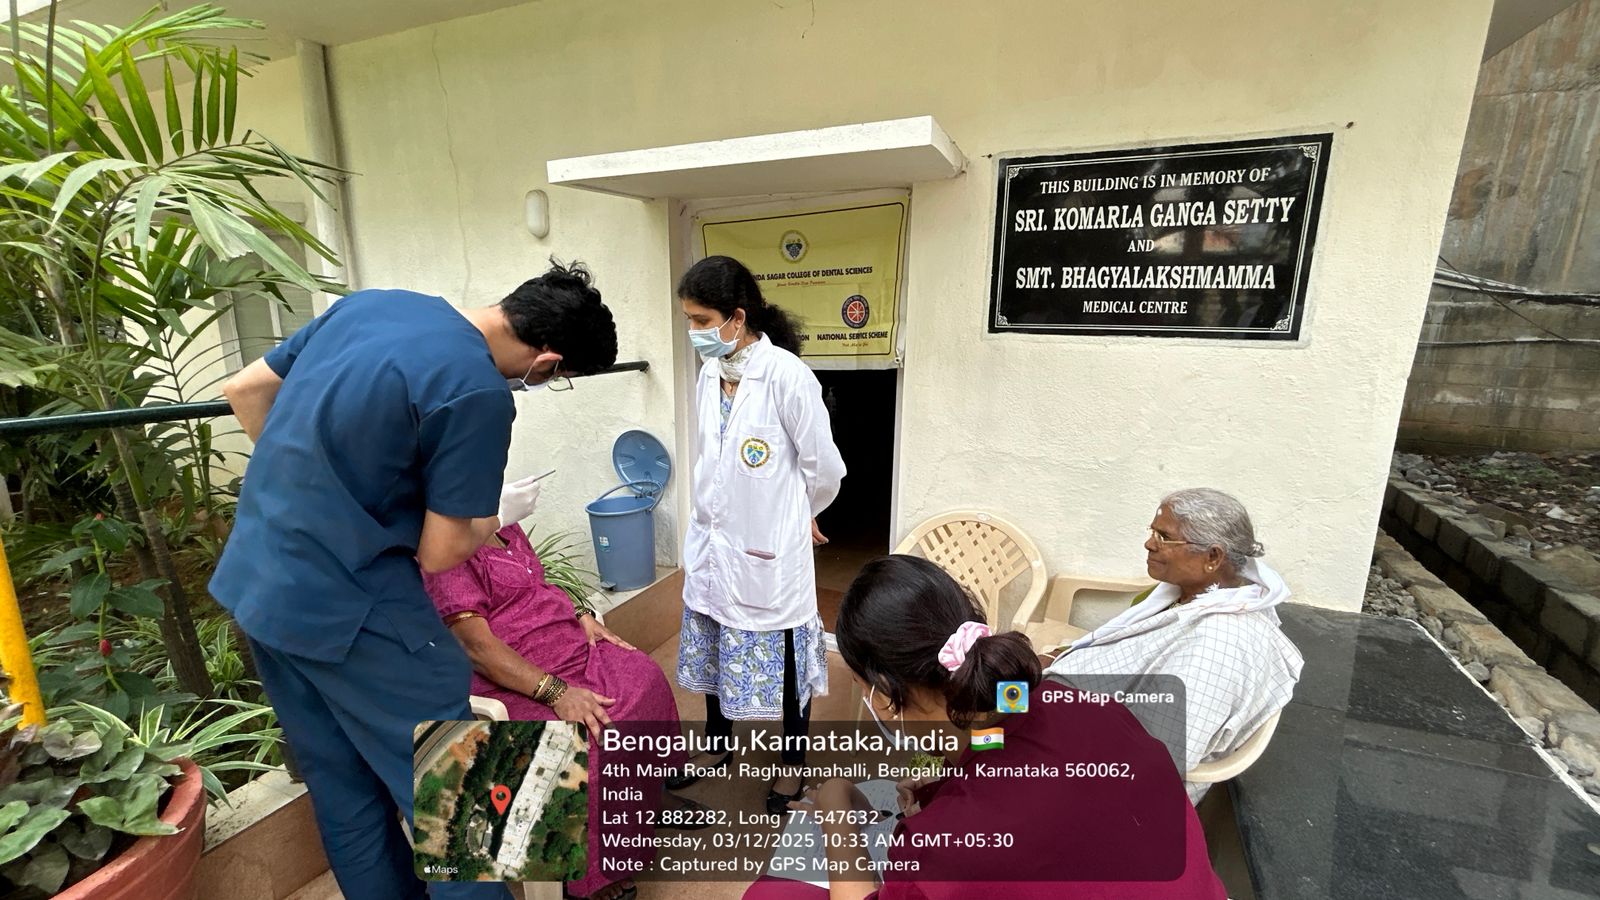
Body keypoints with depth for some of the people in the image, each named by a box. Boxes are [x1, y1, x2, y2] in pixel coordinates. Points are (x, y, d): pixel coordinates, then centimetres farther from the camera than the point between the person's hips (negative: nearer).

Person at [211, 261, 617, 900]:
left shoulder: (369, 301, 3)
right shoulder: (479, 394, -22)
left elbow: (244, 390, 13)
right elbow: (439, 553, -15)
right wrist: (492, 521, 5)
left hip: (252, 583, 9)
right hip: (345, 608, -9)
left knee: (344, 792, 21)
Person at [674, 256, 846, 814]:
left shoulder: (786, 375, -19)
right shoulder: (709, 373, 2)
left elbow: (825, 468, -12)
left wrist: (797, 515, 4)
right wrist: (717, 513, 14)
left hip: (768, 547, -7)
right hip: (713, 540, 7)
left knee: (780, 655, 11)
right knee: (712, 646, 21)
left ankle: (793, 764, 36)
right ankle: (718, 745, 46)